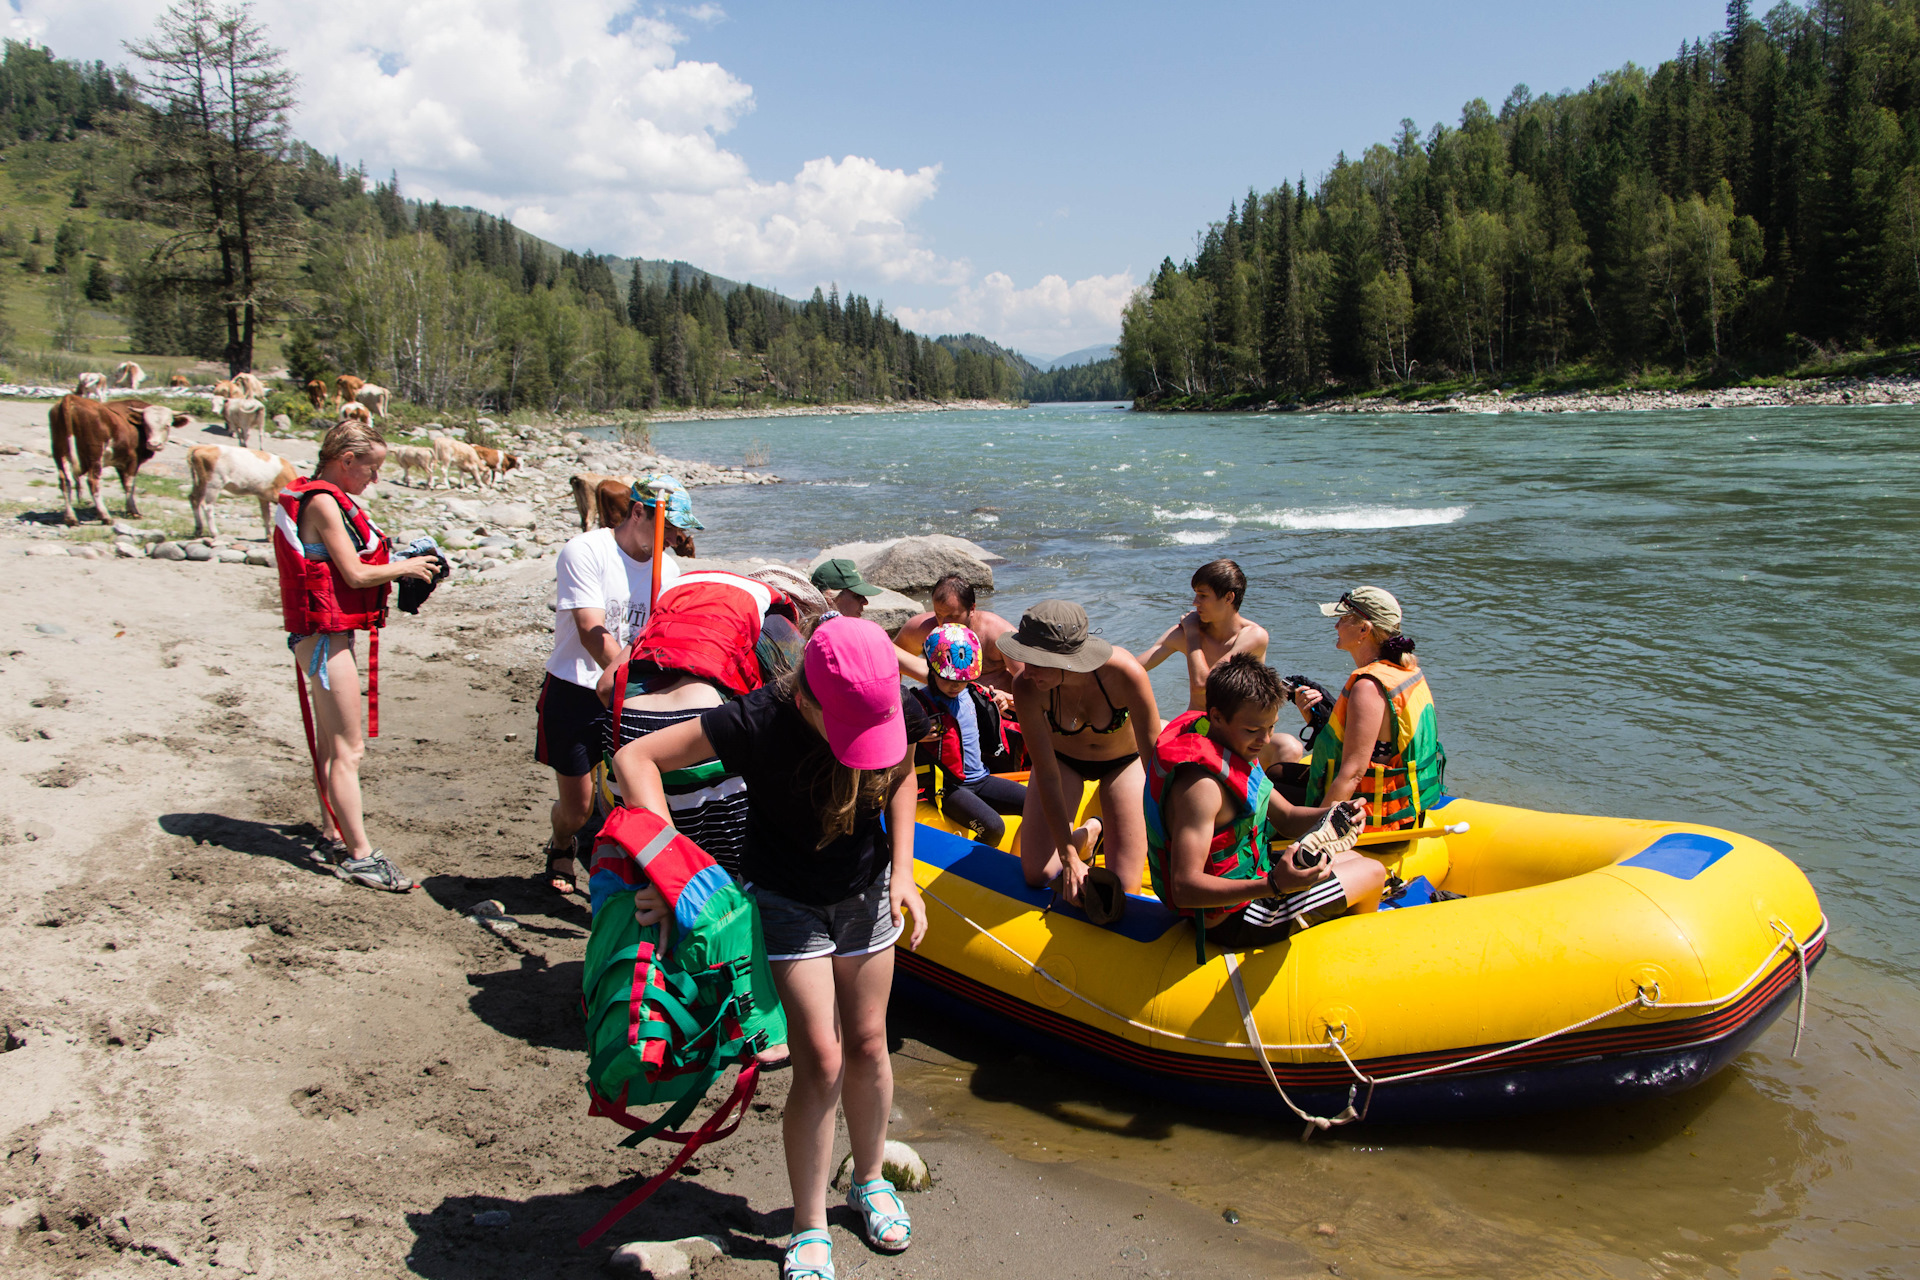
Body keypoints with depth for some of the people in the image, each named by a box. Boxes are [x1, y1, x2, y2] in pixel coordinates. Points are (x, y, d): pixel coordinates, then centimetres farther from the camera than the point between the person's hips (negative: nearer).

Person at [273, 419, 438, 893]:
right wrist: (404, 567, -5)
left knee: (330, 743, 18)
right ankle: (359, 854, -6)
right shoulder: (323, 502, -16)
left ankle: (333, 834, 28)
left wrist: (391, 561, 9)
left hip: (329, 634, 11)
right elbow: (355, 574, -19)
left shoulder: (327, 499, 15)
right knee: (348, 748, -9)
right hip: (325, 634, -11)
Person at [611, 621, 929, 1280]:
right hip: (787, 899, -3)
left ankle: (870, 1182, 39)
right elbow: (635, 756, -29)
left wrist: (902, 870, -6)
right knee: (820, 1062, -6)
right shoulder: (759, 723, -32)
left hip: (866, 889, 4)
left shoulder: (897, 711, -20)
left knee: (867, 1044, 14)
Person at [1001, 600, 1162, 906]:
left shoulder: (1125, 673, -38)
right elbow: (1047, 776, -27)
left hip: (1124, 760, -1)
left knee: (1124, 888, -7)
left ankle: (1095, 828, 24)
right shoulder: (1027, 689, -33)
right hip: (1062, 758, 1)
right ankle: (1087, 832, 21)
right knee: (1037, 875, -9)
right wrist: (1070, 858, -28)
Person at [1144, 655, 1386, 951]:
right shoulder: (1200, 784, -32)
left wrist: (1333, 814, -13)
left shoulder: (1237, 753, 1)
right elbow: (1184, 889, -36)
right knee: (1372, 873, 3)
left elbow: (1286, 818, 9)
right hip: (1232, 922, -10)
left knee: (1352, 858, 25)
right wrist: (1273, 886, -45)